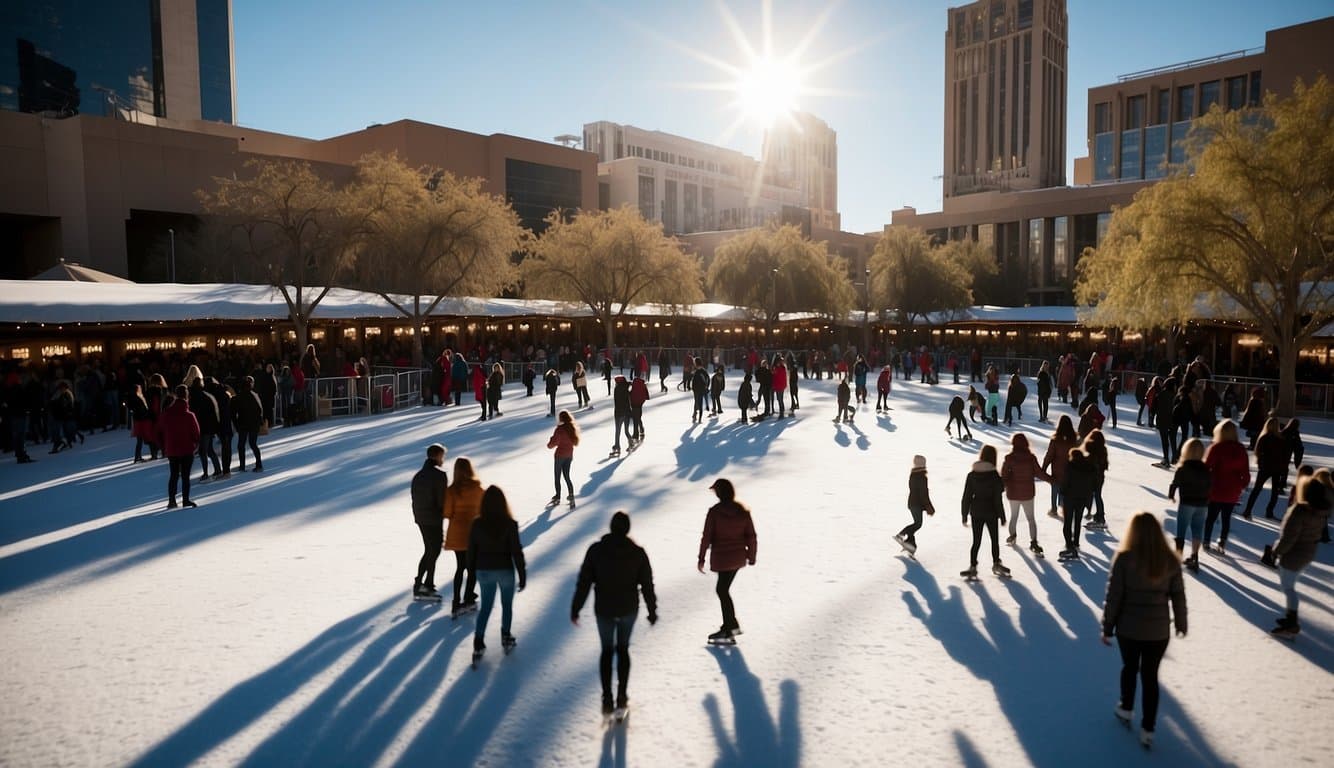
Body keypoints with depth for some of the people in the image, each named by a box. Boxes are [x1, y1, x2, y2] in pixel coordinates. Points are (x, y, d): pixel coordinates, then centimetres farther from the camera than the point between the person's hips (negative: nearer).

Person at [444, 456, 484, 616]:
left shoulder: (452, 490, -11)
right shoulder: (478, 488, -9)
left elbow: (447, 514, -8)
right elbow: (483, 509, -1)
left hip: (457, 533, 1)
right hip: (474, 532, -1)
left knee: (460, 567, 13)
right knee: (472, 567, 13)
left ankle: (456, 603, 7)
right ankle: (468, 600, 14)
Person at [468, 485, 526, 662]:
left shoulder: (477, 524, -8)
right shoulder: (509, 524, -16)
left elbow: (472, 549, 1)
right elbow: (517, 551, -13)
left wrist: (472, 570, 16)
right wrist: (522, 575, -5)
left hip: (484, 571, 2)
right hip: (505, 570, -2)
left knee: (485, 606, 14)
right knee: (507, 604, 19)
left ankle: (478, 643, 5)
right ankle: (506, 638, 28)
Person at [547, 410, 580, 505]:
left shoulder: (560, 429, -20)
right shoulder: (573, 428, 0)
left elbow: (554, 442, -19)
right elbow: (575, 442, 8)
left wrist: (549, 444, 2)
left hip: (560, 455, -6)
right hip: (569, 455, 6)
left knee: (557, 477, 8)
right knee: (567, 476, 15)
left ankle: (557, 497, 15)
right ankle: (571, 495, 8)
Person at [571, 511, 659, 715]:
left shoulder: (596, 550, -10)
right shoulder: (638, 552, -9)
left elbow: (583, 582, -8)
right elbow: (647, 585, -3)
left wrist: (575, 609, 1)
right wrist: (652, 611, 9)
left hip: (604, 609, 0)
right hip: (629, 609, 1)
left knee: (606, 650, 15)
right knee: (623, 649, 18)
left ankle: (607, 699, 8)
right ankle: (622, 696, 17)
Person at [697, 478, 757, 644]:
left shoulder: (714, 512, -15)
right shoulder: (743, 511, 0)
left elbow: (706, 537, -12)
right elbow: (751, 536, 4)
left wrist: (701, 558, -3)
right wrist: (751, 556, 14)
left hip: (722, 558, -6)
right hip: (739, 557, 6)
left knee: (723, 592, 4)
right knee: (722, 589, 20)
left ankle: (730, 631, 7)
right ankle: (729, 625, 25)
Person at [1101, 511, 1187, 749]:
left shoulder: (1124, 559, -14)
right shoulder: (1170, 561, -6)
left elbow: (1113, 597, -11)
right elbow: (1178, 596, 3)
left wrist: (1107, 627, -1)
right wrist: (1181, 624, 19)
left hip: (1129, 628, -1)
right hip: (1158, 630, 1)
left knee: (1129, 667, 21)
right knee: (1150, 675, 11)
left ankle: (1126, 709, 38)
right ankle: (1147, 729, 13)